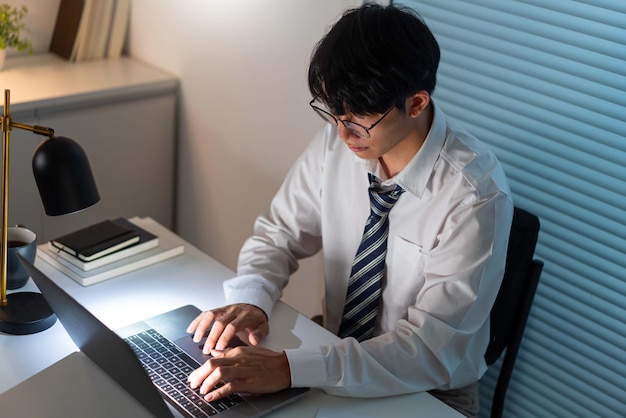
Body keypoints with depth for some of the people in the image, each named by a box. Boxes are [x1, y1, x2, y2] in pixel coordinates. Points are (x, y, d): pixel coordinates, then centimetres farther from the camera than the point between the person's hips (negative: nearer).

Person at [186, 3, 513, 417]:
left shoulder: (476, 196, -26)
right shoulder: (337, 140, -12)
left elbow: (431, 350, -27)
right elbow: (281, 231, 1)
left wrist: (289, 368, -36)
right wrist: (250, 299, -19)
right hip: (339, 359, 4)